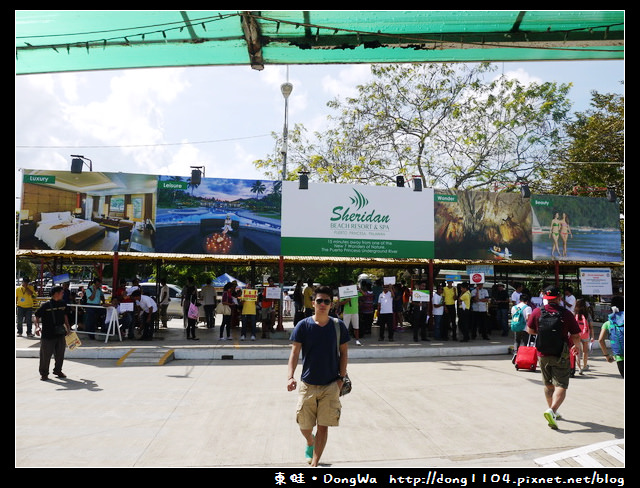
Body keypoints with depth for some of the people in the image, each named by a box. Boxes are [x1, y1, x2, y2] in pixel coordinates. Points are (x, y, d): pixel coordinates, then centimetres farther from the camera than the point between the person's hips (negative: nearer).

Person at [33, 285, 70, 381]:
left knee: (60, 354, 11)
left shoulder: (63, 304, 5)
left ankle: (58, 370, 27)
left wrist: (68, 327, 19)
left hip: (60, 334, 5)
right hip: (47, 335, -5)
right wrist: (37, 326, -18)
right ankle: (44, 373, 16)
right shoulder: (45, 305, -11)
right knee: (46, 355, 2)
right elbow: (37, 316, -4)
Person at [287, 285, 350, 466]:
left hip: (331, 385, 0)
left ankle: (314, 464, 14)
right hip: (307, 385, 0)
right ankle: (310, 442, 46)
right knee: (305, 426, 11)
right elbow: (294, 352, -9)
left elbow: (344, 352, 5)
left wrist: (341, 378, -2)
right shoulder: (303, 325, -6)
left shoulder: (338, 325, -3)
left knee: (323, 426, 0)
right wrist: (290, 376, -23)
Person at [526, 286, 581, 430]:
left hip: (543, 356, 3)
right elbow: (576, 337, -7)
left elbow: (529, 330, 6)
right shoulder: (566, 314, -13)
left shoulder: (537, 312, -7)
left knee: (548, 385, 19)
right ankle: (552, 410, -19)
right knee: (561, 386, 0)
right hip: (561, 357, -3)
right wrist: (577, 345, 15)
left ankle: (552, 410, 32)